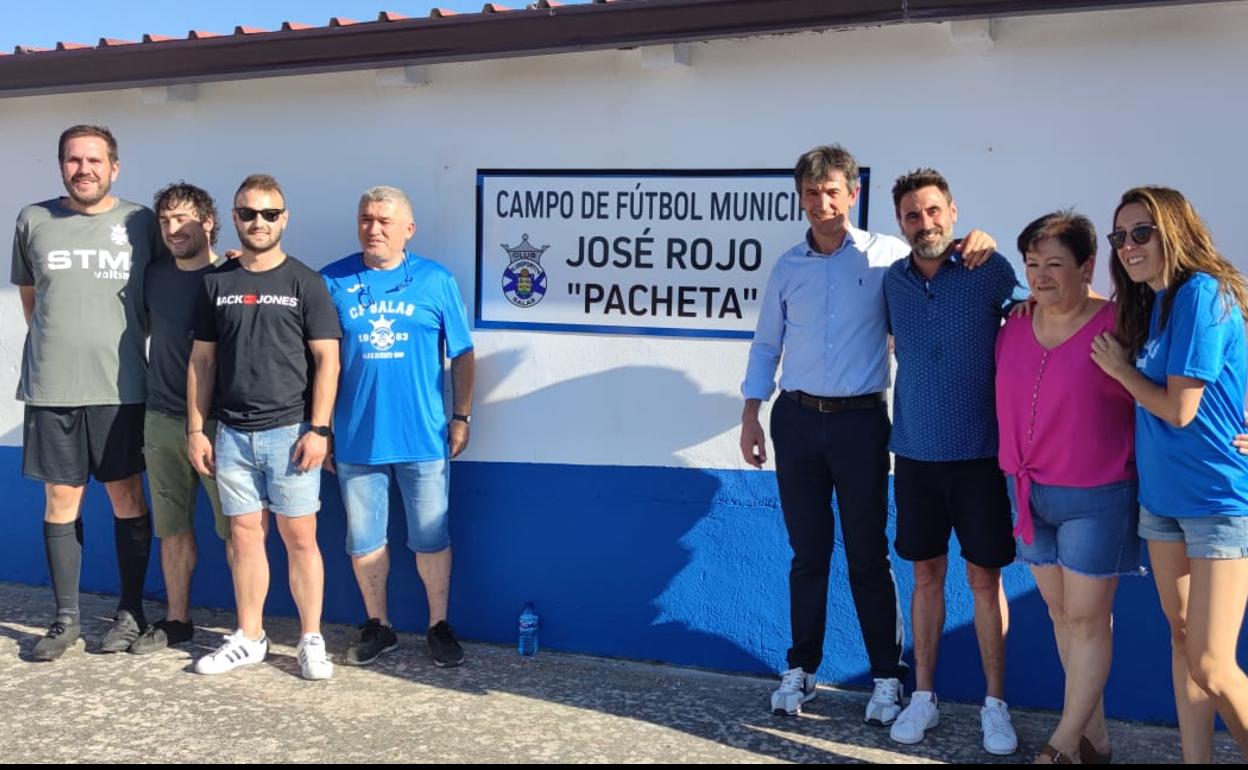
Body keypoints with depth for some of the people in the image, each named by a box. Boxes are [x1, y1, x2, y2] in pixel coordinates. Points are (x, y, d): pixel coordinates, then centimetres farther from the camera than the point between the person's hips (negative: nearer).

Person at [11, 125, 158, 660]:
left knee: (127, 498, 5)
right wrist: (57, 344, 12)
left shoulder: (140, 223, 2)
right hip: (51, 388, 1)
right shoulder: (34, 221, 6)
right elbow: (28, 295, 18)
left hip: (119, 388, -1)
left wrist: (121, 341, 8)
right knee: (61, 500, 6)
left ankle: (131, 611, 17)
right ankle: (66, 617, 17)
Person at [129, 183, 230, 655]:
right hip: (162, 420, 5)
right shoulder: (154, 275, 9)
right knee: (172, 527, 12)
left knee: (234, 528, 0)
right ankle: (176, 620, 25)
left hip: (218, 421, -5)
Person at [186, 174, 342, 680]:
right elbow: (202, 360, 12)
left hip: (290, 431, -3)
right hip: (232, 434, 3)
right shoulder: (216, 283, 10)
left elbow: (326, 359, -3)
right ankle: (249, 638, 20)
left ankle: (311, 641, 10)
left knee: (299, 536, 0)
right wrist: (196, 429, 6)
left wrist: (318, 428, -11)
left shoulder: (305, 282, 0)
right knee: (244, 534, 8)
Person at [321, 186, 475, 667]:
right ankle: (377, 626, 27)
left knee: (431, 538, 8)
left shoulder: (436, 281, 1)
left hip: (424, 438, -1)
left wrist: (461, 416, 2)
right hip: (355, 440, 1)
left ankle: (439, 627, 23)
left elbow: (462, 355, 5)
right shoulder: (333, 282, 2)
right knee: (364, 541, 11)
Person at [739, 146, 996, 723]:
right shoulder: (788, 268, 8)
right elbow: (766, 345, 13)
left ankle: (887, 676, 16)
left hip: (860, 420, -2)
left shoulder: (885, 255, -1)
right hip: (797, 420, 3)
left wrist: (977, 242, -18)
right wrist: (750, 416, 8)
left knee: (868, 556, 4)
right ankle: (801, 670, 22)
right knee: (808, 553, 10)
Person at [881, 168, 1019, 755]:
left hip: (980, 454, -3)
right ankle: (923, 696, 22)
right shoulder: (892, 281, 3)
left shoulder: (991, 271, -7)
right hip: (915, 453, 3)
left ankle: (996, 705, 17)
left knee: (985, 577, 4)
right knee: (926, 574, 11)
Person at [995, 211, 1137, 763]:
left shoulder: (1117, 327, -13)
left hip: (1095, 498, -6)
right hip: (1030, 493, 6)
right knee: (1060, 611, 12)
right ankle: (1094, 737, 26)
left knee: (1087, 619, 2)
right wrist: (1016, 478, 14)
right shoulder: (1013, 328, 4)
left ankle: (1065, 743, 13)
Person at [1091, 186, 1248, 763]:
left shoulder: (1202, 293, -16)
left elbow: (1179, 409, -17)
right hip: (1162, 495, 9)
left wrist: (1120, 369, -2)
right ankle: (1196, 758, 22)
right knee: (1182, 639, 13)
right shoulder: (1147, 305, 10)